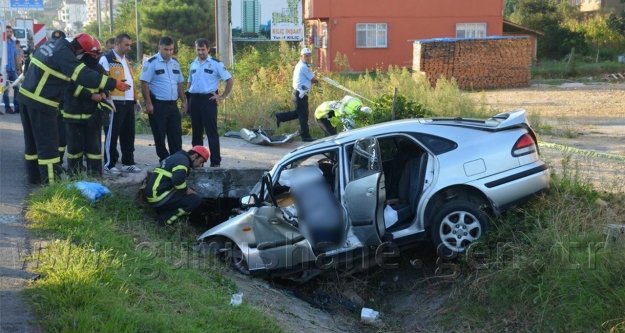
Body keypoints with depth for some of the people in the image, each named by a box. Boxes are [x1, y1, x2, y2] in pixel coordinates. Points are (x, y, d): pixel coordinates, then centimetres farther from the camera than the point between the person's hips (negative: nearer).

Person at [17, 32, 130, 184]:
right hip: (41, 103, -9)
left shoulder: (51, 44, 8)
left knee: (32, 140, 18)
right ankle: (50, 181, 0)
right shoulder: (64, 55, -20)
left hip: (25, 96, 9)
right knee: (48, 143, -2)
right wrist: (115, 83, -19)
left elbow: (33, 57, 23)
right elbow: (87, 76, -24)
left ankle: (35, 176, 28)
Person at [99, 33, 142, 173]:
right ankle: (109, 164, 3)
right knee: (112, 134, -3)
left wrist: (135, 98, 21)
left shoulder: (127, 60, 19)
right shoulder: (106, 59, -6)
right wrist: (107, 98, -19)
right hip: (116, 102, -8)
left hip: (129, 102, 8)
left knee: (128, 134, 11)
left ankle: (128, 162, 18)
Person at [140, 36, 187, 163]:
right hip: (158, 105, -6)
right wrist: (148, 104, -17)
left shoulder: (175, 63, 13)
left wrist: (184, 101, 12)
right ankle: (164, 160, 10)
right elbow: (144, 84, -11)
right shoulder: (151, 63, -7)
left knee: (176, 133, 5)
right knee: (160, 135, 1)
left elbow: (179, 84, 19)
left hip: (173, 105, 6)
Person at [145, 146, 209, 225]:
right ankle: (166, 218, -10)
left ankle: (163, 212, 10)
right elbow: (178, 181, -25)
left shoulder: (177, 157, 21)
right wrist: (187, 191, -7)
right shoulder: (183, 160, -10)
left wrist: (187, 190, 18)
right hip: (160, 198, -10)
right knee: (196, 200, -11)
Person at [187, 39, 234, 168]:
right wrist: (186, 99, 11)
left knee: (211, 132, -5)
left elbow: (230, 80, -4)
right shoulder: (193, 65, 13)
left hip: (208, 99, -5)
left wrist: (223, 96, -7)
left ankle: (215, 161, -2)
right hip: (194, 99, 5)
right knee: (196, 131, 11)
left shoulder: (216, 64, -4)